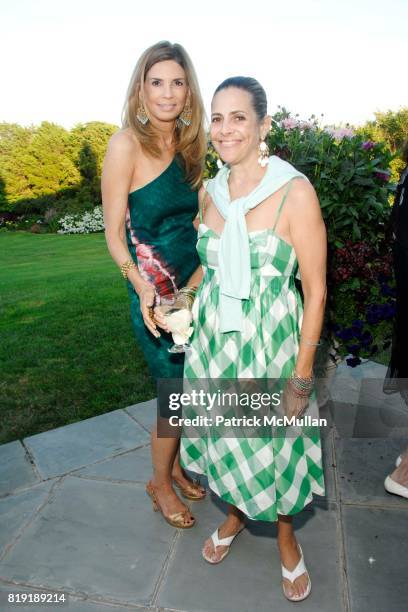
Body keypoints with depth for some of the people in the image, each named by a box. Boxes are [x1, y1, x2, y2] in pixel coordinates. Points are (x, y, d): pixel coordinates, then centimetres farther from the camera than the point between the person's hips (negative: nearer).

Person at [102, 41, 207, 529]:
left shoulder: (188, 143, 7)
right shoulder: (127, 143, -11)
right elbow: (113, 231, -11)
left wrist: (204, 271, 0)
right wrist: (142, 286, -25)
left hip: (195, 285, 6)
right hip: (155, 292, -6)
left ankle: (179, 465, 41)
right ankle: (160, 483, 32)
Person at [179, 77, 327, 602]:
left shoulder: (295, 192, -16)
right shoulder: (209, 192, 2)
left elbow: (315, 290, -13)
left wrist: (302, 374, -12)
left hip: (269, 343, -4)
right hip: (213, 341, 5)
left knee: (275, 446, 14)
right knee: (225, 437, 20)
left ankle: (285, 536, 45)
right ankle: (235, 512, 51)